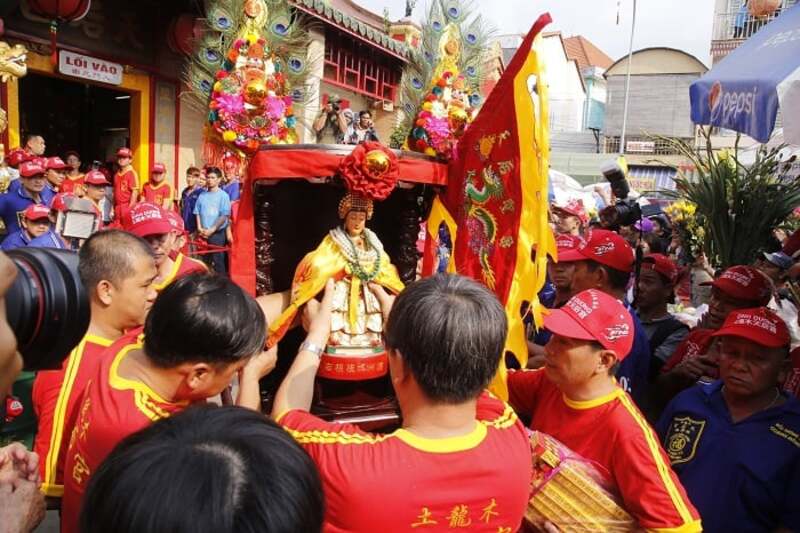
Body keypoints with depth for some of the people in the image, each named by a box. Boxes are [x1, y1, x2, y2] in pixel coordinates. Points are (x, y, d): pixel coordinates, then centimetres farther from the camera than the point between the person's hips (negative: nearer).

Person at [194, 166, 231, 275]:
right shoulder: (202, 195, 8)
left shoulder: (223, 195, -4)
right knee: (204, 261, 12)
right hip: (203, 234, 5)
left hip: (217, 233, -4)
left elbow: (224, 216, -10)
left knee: (218, 261, -4)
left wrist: (212, 230, -14)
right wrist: (200, 228, -4)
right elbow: (197, 213, 11)